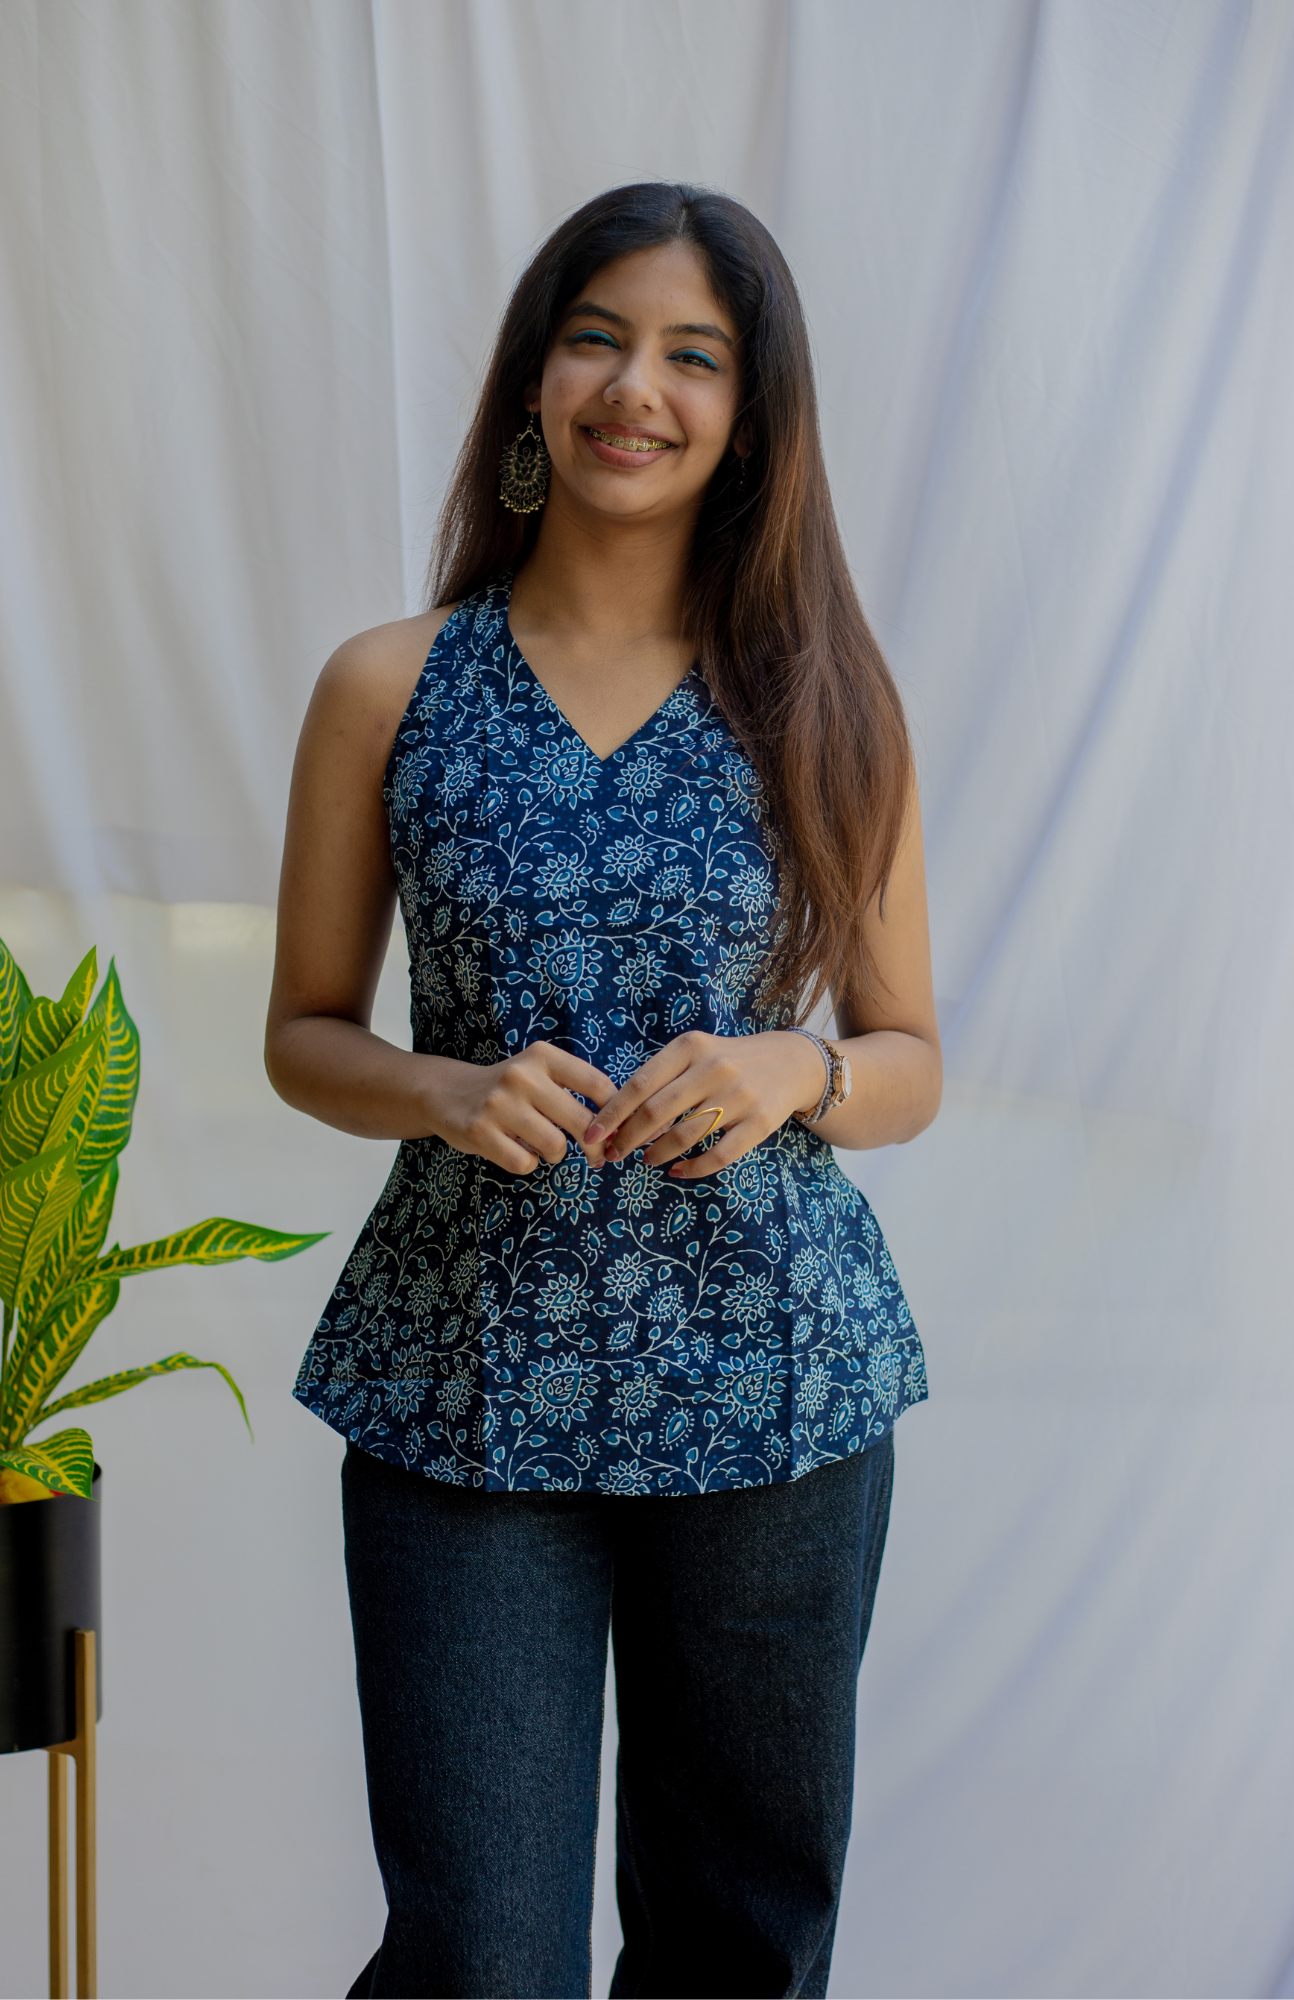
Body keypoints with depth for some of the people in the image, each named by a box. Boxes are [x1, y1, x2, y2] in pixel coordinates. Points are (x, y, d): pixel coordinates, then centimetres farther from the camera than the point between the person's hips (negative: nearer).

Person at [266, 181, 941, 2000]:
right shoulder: (391, 688, 1)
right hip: (466, 1382, -1)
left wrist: (795, 1070, -14)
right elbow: (305, 1032, 8)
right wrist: (445, 1093, -13)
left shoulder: (825, 703, 2)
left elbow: (910, 1064, 7)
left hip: (773, 1380, 1)